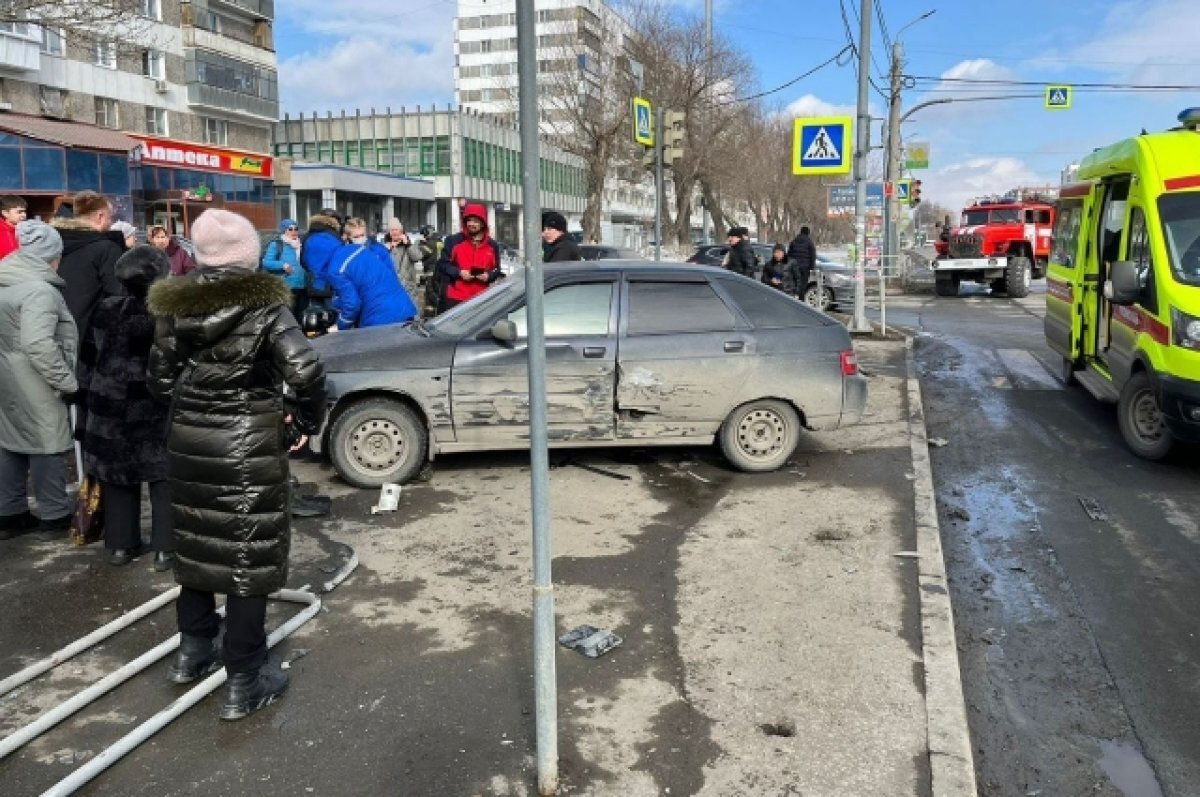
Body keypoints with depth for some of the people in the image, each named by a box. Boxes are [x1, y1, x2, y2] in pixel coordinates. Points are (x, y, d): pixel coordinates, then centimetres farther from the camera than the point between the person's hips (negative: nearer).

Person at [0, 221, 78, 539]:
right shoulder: (40, 289, -19)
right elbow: (39, 345, -27)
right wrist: (67, 381, -19)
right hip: (34, 386, -9)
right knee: (46, 444, 2)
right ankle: (54, 515, 12)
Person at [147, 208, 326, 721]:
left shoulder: (175, 307, 1)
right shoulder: (262, 305, -13)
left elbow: (160, 381, 6)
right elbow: (306, 371, -23)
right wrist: (307, 421, -7)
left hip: (188, 443, 5)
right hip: (249, 447, -5)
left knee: (197, 545, 21)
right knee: (248, 558, 2)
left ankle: (192, 651, 37)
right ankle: (243, 684, 9)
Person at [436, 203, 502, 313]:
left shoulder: (492, 246, 10)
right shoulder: (453, 241, 2)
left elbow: (497, 269, 15)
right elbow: (442, 264, 2)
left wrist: (488, 276, -8)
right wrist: (459, 272, -14)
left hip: (481, 300, 2)